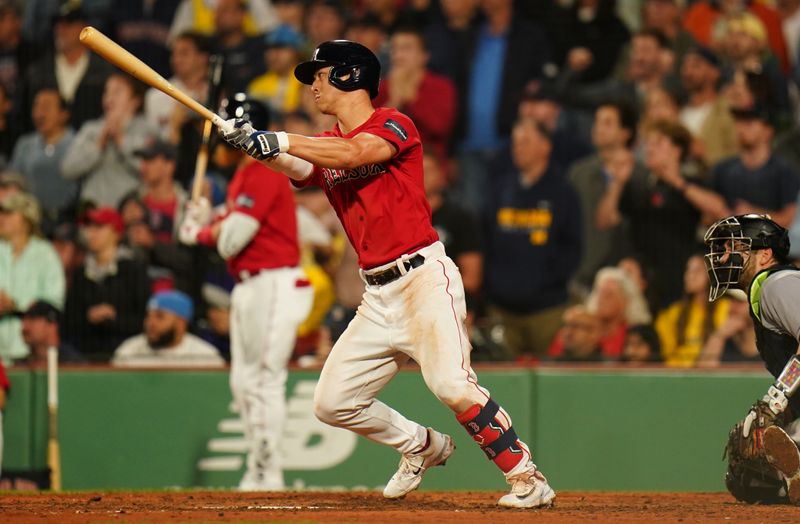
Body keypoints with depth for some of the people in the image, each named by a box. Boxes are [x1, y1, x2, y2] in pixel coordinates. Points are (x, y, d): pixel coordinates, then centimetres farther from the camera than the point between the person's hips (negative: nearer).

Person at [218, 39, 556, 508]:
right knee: (332, 403, 7)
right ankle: (421, 446, 28)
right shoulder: (323, 147, 14)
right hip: (378, 298, 8)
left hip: (425, 277, -8)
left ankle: (528, 478, -15)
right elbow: (294, 166, -6)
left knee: (452, 385, -25)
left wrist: (278, 140, -25)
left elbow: (353, 154, -24)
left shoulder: (394, 125, -5)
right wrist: (256, 144, -27)